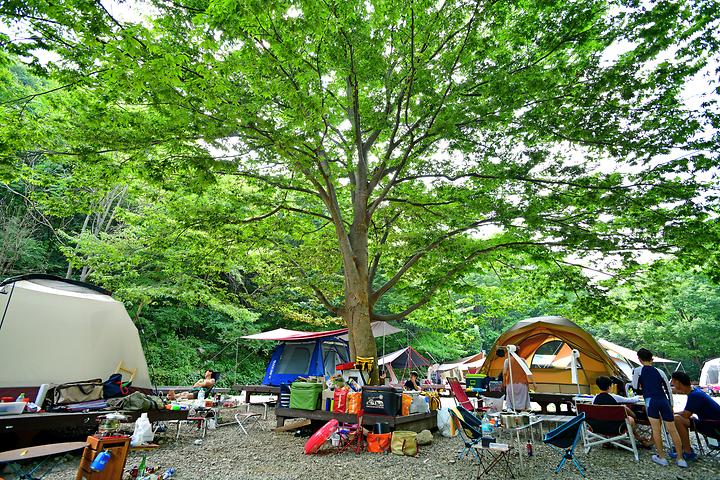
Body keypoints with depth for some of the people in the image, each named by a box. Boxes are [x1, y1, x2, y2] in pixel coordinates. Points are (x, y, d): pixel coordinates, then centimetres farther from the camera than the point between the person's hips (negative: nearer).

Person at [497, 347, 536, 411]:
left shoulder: (507, 360, -2)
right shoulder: (522, 360, 5)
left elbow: (504, 373, -8)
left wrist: (504, 381, 7)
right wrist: (533, 383, 7)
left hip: (511, 383, -2)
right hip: (522, 383, 2)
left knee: (511, 400, 6)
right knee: (522, 400, 8)